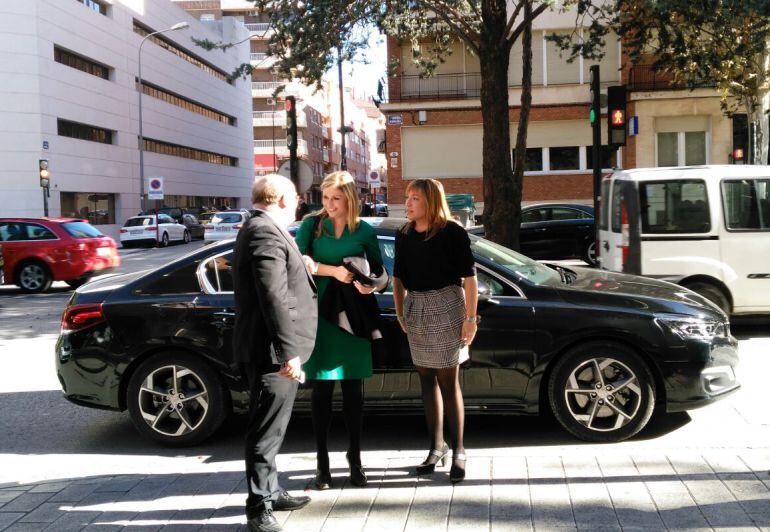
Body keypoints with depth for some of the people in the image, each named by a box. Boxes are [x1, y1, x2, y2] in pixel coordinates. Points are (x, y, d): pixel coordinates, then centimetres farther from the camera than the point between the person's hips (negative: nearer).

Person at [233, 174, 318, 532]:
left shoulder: (258, 229, 17)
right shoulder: (267, 233, -17)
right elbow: (274, 298, -24)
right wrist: (288, 351, -24)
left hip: (270, 350, 11)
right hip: (272, 351, -11)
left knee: (270, 427, 19)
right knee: (266, 430, -3)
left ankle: (270, 491, 32)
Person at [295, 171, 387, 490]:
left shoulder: (365, 232, 5)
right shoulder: (312, 224, 3)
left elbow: (380, 272, 8)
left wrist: (372, 285, -13)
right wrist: (333, 270, -21)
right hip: (319, 313, -1)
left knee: (353, 388, 6)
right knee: (321, 388, 3)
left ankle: (355, 459, 17)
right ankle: (322, 462, 11)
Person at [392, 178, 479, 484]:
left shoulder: (452, 232, -9)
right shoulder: (404, 235, 7)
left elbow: (469, 277, -11)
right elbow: (399, 277, 15)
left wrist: (470, 318, -14)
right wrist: (400, 312, 8)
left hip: (445, 304, -5)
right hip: (415, 308, 5)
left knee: (448, 381, -2)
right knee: (427, 378, 9)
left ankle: (457, 451, 7)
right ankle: (436, 446, 19)